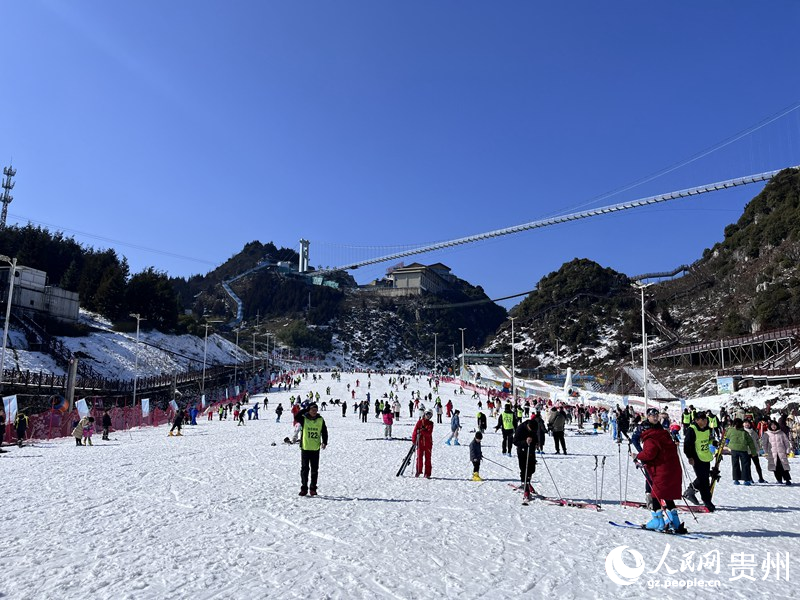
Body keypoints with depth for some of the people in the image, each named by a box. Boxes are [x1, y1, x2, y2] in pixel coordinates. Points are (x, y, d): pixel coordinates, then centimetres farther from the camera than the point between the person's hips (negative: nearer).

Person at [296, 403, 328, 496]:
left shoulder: (320, 420, 4)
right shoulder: (304, 419, -2)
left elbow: (324, 432, 9)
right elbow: (296, 416, -22)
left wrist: (324, 442, -2)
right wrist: (306, 409, -22)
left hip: (316, 449, 2)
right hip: (305, 448, -1)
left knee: (314, 469, 6)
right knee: (304, 469, 4)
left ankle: (313, 488, 16)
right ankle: (304, 488, 12)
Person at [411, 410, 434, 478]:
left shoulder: (431, 423, 3)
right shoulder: (420, 422, 3)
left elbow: (429, 433, -11)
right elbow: (415, 431, 1)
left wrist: (422, 431, -21)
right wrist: (413, 440, -5)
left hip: (428, 443, 0)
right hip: (420, 442, 0)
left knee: (428, 458, 1)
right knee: (419, 457, -3)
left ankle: (427, 474, 5)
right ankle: (418, 471, 11)